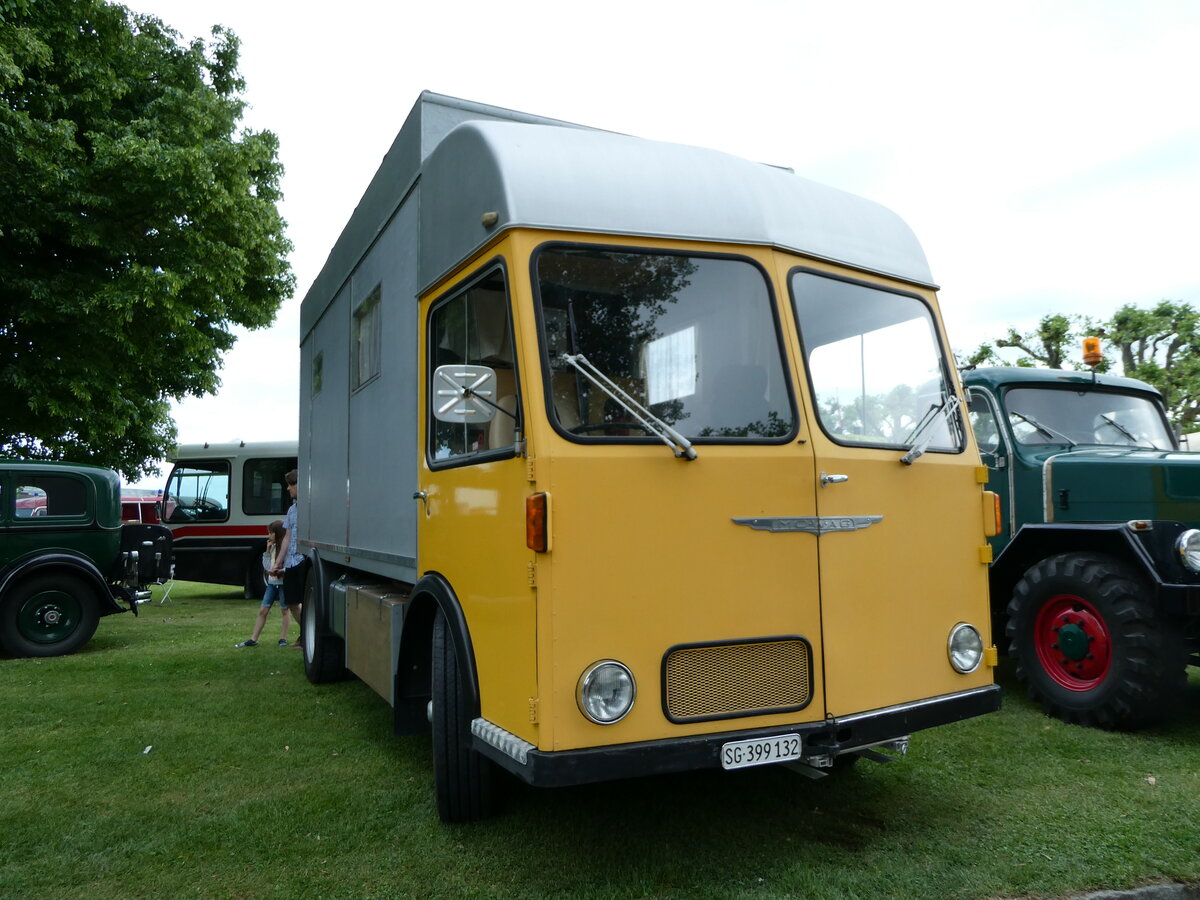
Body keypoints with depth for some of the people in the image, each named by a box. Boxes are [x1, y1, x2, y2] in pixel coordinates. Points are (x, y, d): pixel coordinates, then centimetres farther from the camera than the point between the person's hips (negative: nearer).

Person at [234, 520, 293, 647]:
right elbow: (267, 566, 10)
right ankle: (253, 640, 11)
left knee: (285, 610, 3)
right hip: (272, 582, 8)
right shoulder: (273, 547, 11)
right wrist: (267, 550, 3)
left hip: (283, 582, -7)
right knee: (263, 610, 7)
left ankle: (283, 638, 11)